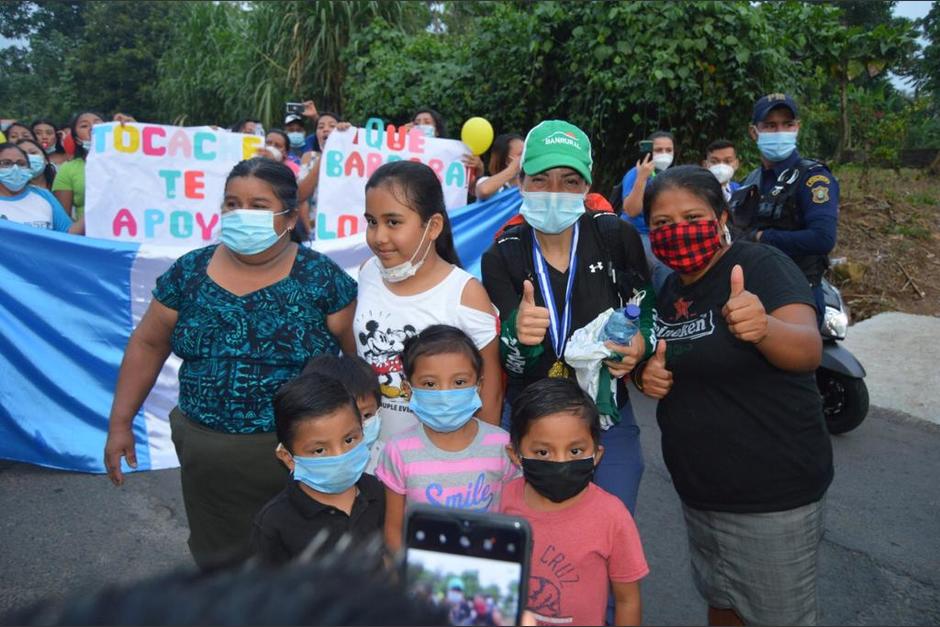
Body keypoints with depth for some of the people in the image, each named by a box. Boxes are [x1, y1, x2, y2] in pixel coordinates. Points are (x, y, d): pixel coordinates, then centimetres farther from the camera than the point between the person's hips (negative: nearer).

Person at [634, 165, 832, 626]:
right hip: (699, 492, 7)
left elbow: (809, 350, -32)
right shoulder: (669, 289, 4)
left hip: (772, 495, -6)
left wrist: (764, 328, -54)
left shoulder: (761, 265, -17)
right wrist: (646, 375, -7)